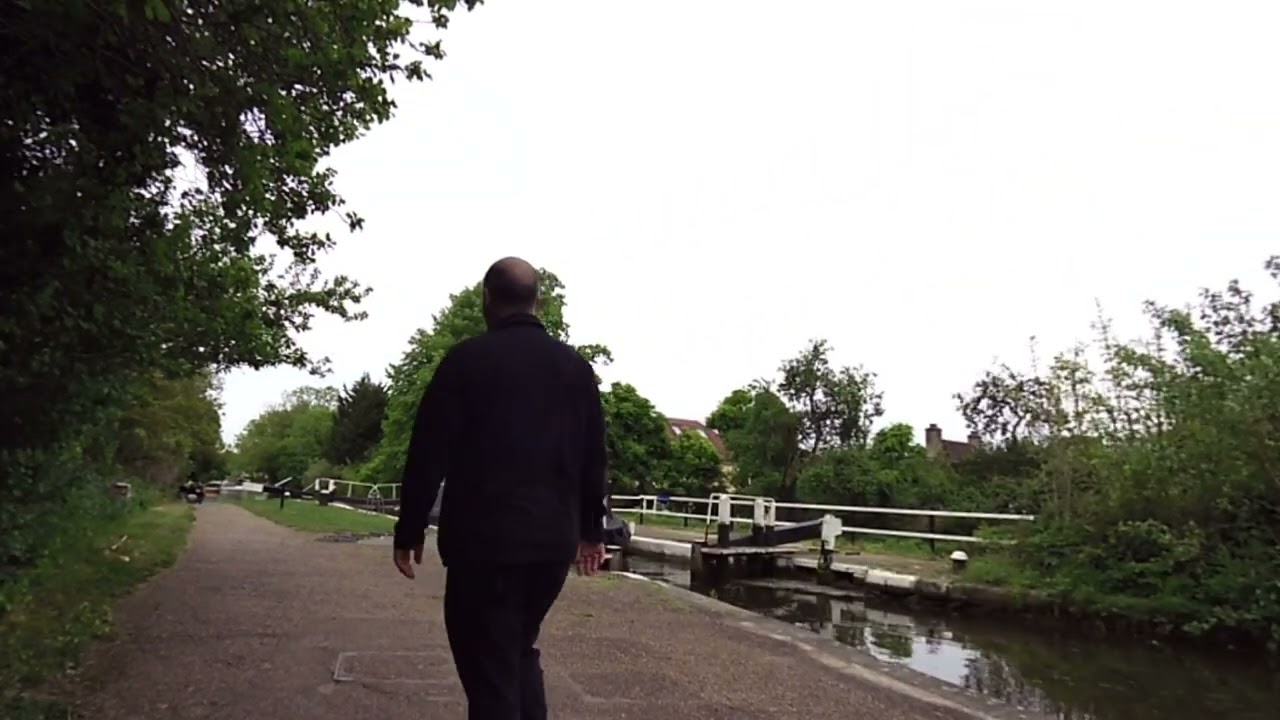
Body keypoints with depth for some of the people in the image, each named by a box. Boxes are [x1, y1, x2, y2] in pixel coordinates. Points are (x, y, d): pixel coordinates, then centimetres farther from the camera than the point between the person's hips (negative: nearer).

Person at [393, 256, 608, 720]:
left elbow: (429, 453, -7)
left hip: (483, 540, -5)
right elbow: (593, 458, 11)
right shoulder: (576, 366, 7)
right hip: (553, 541, 5)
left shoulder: (466, 359, -6)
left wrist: (410, 531, 2)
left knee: (490, 669, 5)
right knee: (519, 651, 24)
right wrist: (591, 530, 21)